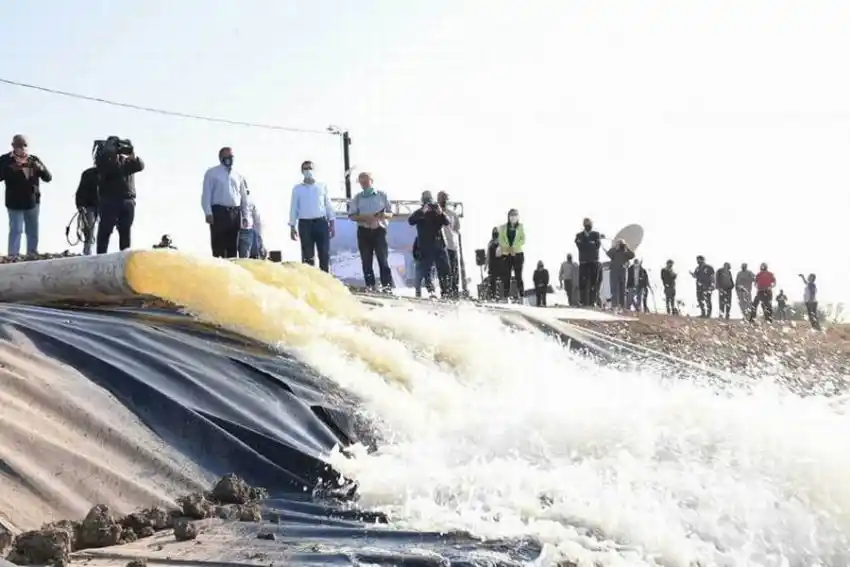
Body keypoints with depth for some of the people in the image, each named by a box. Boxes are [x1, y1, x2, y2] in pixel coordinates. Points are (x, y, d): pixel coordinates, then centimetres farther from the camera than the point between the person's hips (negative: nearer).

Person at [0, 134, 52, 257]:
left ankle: (32, 256, 22)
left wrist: (41, 169, -18)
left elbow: (48, 178, 3)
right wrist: (11, 169, -26)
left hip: (33, 202, 4)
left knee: (33, 232, 11)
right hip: (15, 203, -4)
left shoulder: (34, 159, 6)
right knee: (16, 230, -9)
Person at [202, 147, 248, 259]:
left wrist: (245, 215, 13)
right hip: (219, 212, -5)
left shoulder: (238, 175, 17)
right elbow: (206, 194, -2)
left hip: (235, 213, 5)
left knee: (233, 246, 7)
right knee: (218, 246, -6)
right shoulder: (212, 173, 4)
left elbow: (244, 196, 18)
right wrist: (208, 213, -13)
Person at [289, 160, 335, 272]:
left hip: (321, 222, 0)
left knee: (324, 254, -1)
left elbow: (329, 205, 9)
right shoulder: (297, 189, 8)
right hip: (305, 224, 0)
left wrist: (331, 224, 3)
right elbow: (293, 208, 7)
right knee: (307, 256, 1)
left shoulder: (322, 186, 9)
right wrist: (292, 227, 1)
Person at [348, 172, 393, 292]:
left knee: (383, 259, -6)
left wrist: (384, 215, -15)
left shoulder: (382, 195, 8)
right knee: (366, 261, 2)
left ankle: (387, 286, -6)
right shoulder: (357, 198, 10)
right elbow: (352, 216, 3)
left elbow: (390, 214, 8)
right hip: (364, 231, 2)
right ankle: (369, 286, 7)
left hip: (379, 230, -2)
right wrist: (364, 218, -14)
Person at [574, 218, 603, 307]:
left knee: (594, 282, -5)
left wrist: (586, 244, -6)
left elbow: (597, 245, -4)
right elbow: (580, 246, -6)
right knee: (583, 282, -6)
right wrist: (591, 244, -8)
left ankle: (592, 301, -4)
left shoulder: (596, 234, 13)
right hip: (583, 261, 0)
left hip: (594, 261, 0)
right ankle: (582, 301, -5)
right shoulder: (579, 235, 12)